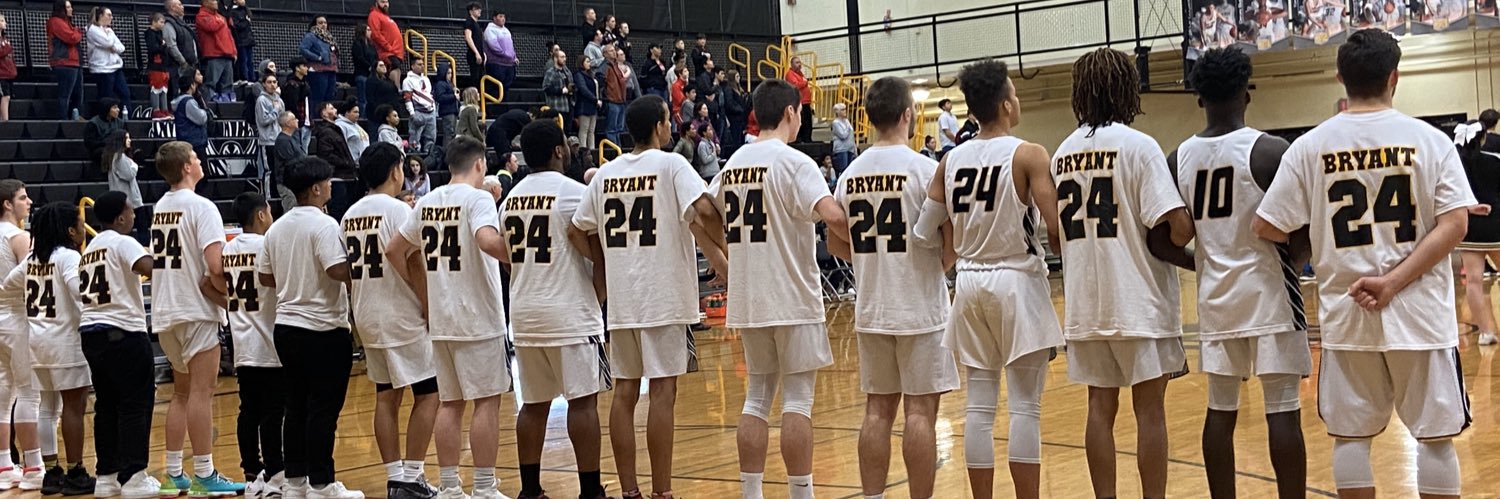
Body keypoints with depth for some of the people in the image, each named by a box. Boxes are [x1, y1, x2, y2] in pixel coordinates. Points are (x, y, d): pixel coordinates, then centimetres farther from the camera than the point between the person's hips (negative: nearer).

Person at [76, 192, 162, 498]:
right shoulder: (122, 242, -7)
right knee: (136, 404, -4)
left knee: (107, 405, 12)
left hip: (90, 332, 8)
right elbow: (150, 268, -25)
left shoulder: (91, 248, 18)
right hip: (122, 332, -8)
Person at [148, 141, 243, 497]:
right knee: (201, 393, -5)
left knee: (182, 393, 15)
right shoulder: (201, 207, -12)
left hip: (165, 311, 8)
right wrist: (230, 295, -6)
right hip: (196, 310, -8)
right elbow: (215, 268, -23)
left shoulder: (159, 207, 12)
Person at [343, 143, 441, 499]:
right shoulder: (398, 210, -13)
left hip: (367, 317, 8)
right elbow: (415, 266, -17)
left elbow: (349, 269, 14)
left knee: (386, 396, 11)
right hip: (403, 316, -7)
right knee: (428, 393, -1)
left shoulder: (350, 214, 9)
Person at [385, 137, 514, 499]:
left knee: (450, 402, 12)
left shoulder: (427, 202, 10)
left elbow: (394, 250, 16)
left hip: (440, 320, 6)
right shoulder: (478, 198, -10)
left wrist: (420, 292, 20)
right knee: (487, 400, -1)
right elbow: (488, 240, -29)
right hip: (478, 318, -6)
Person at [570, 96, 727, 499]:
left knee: (625, 391, 8)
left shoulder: (606, 173, 10)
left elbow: (576, 232, 12)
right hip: (664, 298, -5)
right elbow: (704, 212, -20)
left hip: (621, 299, 5)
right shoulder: (671, 165, -5)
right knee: (662, 391, -3)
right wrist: (724, 254, -7)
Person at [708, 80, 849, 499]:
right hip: (792, 298, -6)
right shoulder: (794, 162, -12)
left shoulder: (733, 163, 9)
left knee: (757, 396, 13)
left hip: (748, 300, 6)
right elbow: (832, 215, -26)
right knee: (797, 398, 0)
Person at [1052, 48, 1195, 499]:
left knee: (1101, 407, 10)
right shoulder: (1138, 145, -10)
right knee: (1149, 409, 3)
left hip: (1085, 304, 5)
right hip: (1139, 302, -5)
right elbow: (1177, 229, -17)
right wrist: (1189, 228, 3)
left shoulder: (1063, 153, 8)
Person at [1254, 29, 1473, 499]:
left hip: (1346, 315, 1)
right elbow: (1454, 225, -10)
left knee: (1351, 435, 10)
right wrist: (1393, 282, -12)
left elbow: (1267, 228, 0)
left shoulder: (1308, 146, -2)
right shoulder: (1429, 139, -2)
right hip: (1419, 313, -1)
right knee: (1435, 435, 8)